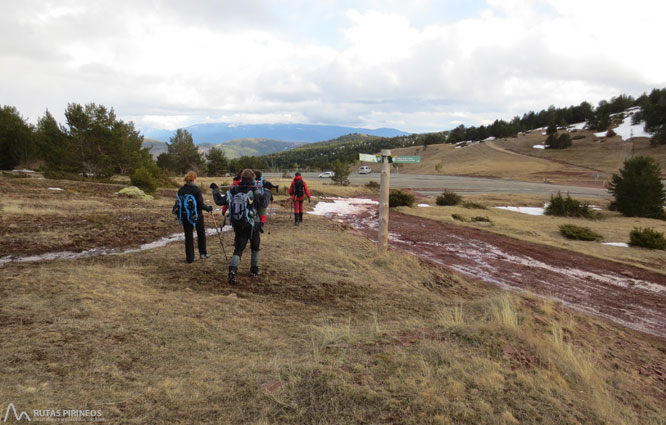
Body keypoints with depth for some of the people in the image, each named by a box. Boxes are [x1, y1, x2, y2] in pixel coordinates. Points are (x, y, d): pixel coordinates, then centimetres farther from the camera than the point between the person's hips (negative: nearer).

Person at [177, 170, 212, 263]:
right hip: (197, 215, -3)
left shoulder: (181, 190, -2)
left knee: (188, 236, 9)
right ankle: (203, 253, 24)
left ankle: (189, 257, 12)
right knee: (201, 233, 17)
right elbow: (200, 204, -15)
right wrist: (209, 208, 2)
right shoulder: (196, 189, -15)